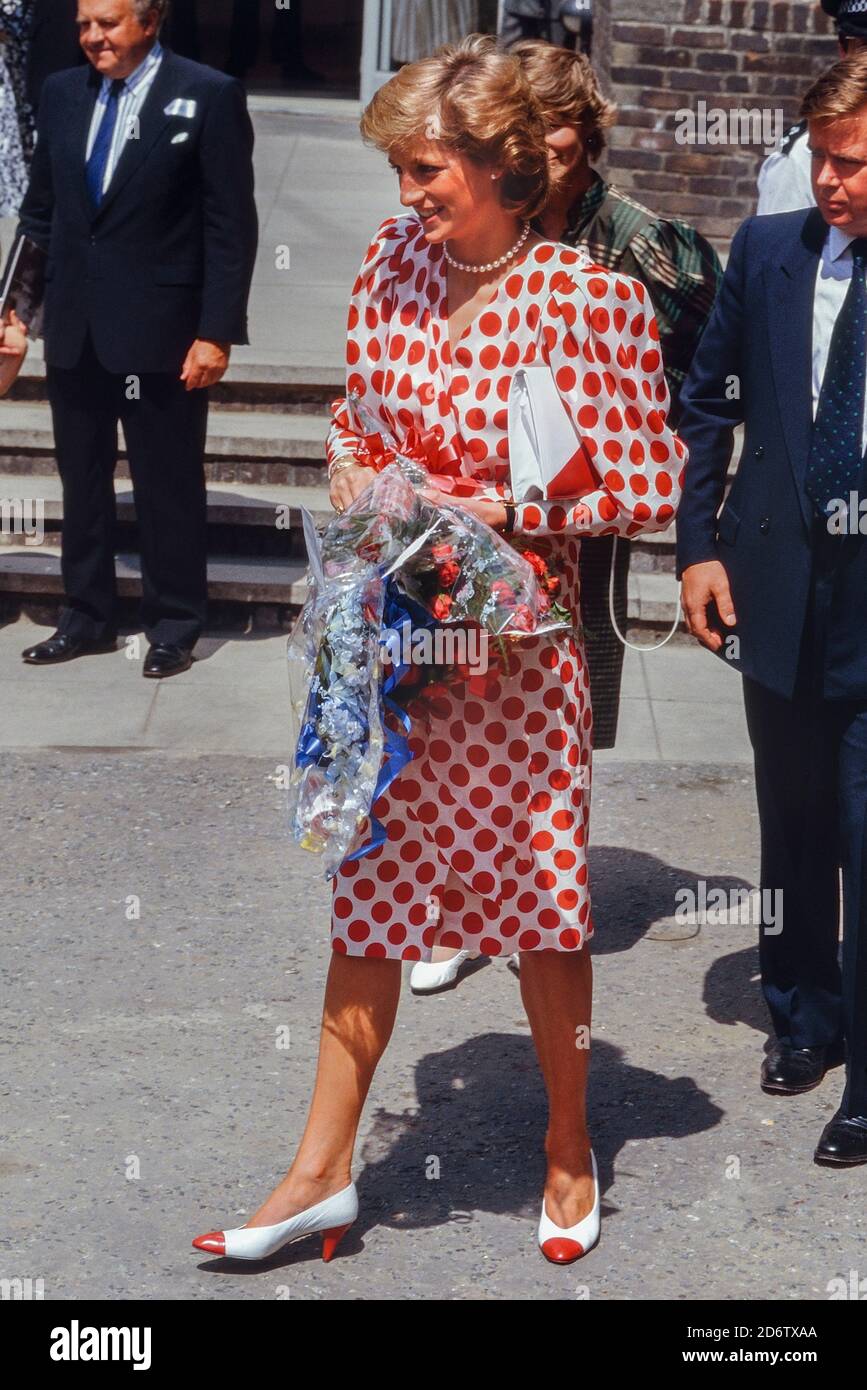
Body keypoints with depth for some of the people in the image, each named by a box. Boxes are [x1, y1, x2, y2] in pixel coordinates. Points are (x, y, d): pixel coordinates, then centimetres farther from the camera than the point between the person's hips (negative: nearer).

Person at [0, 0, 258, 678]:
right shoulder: (62, 93, 8)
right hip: (74, 328, 5)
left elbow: (232, 225, -9)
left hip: (159, 331, -5)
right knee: (82, 479, 13)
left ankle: (175, 624, 19)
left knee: (168, 483, 5)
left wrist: (217, 332, -13)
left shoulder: (209, 96, -7)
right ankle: (87, 617, 26)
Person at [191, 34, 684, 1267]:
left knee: (537, 897, 10)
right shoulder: (394, 256, 2)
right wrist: (350, 473, -4)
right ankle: (323, 1171, 21)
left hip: (513, 645, -5)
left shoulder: (589, 300, -15)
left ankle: (569, 1146, 32)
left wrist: (486, 508, -17)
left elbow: (648, 489, -12)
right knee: (368, 889, 11)